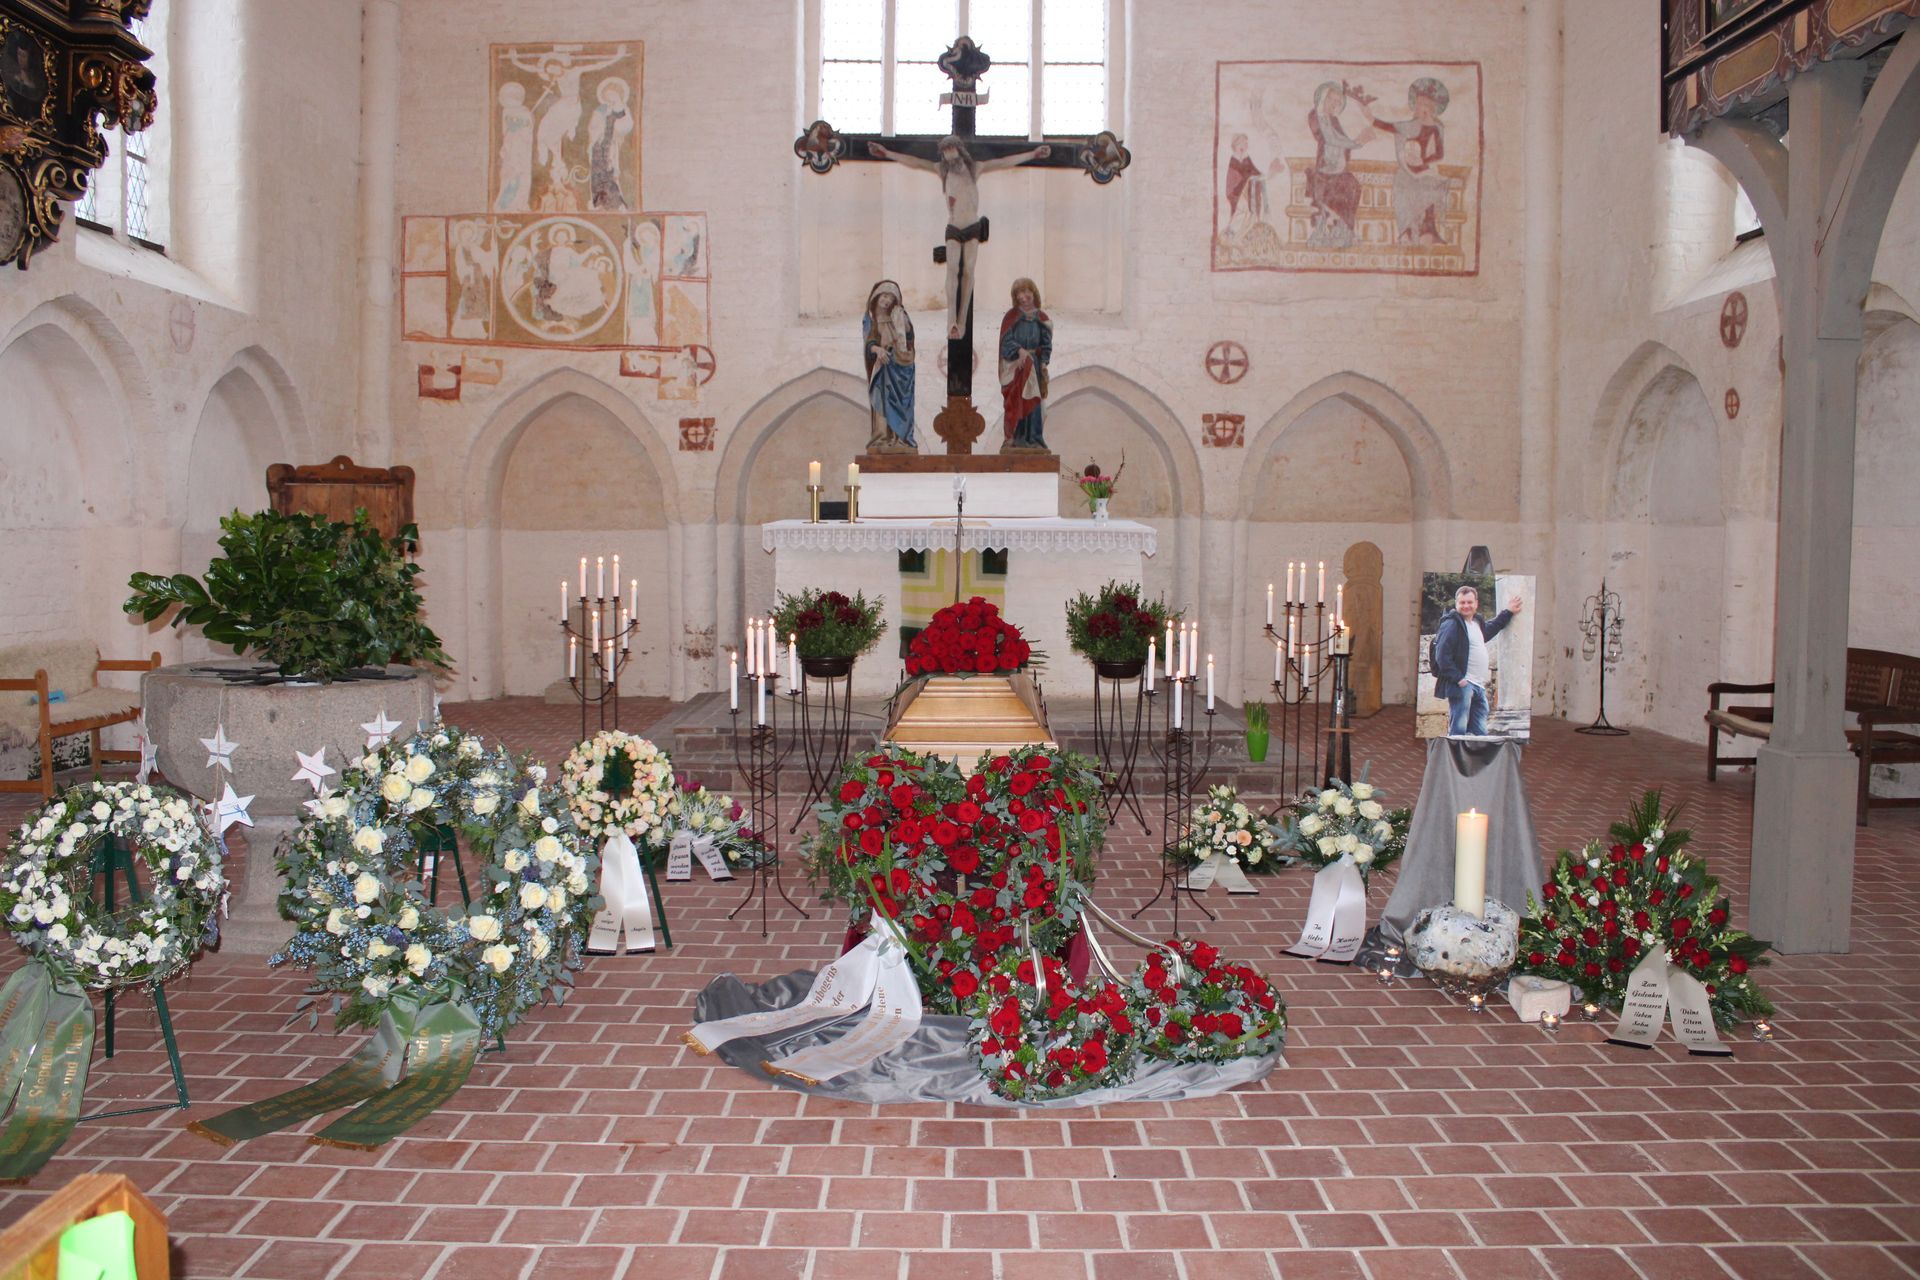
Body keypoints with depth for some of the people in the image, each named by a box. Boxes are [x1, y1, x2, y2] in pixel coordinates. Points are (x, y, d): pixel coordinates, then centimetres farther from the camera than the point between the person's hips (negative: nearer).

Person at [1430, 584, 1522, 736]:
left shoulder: (1478, 622, 19)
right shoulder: (1451, 624, -9)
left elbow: (1490, 628, 44)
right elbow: (1442, 655, -17)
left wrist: (1508, 612, 46)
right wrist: (1457, 678, -21)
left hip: (1479, 686, 9)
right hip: (1462, 685, -9)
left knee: (1480, 732, 9)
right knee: (1458, 730, -12)